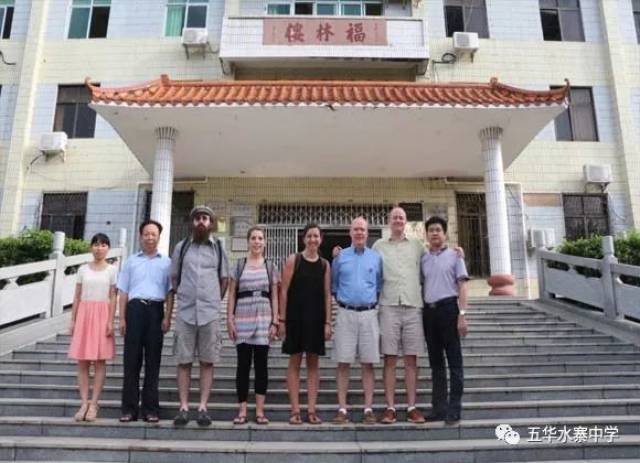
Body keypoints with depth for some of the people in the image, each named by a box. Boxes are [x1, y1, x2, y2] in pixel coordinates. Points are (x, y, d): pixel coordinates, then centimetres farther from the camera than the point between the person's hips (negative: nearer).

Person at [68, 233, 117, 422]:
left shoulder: (111, 270, 2)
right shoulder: (83, 269, 9)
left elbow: (113, 298, -1)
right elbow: (77, 297, 10)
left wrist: (111, 321, -9)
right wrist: (73, 320, 4)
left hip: (102, 315, -2)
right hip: (84, 314, 3)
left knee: (99, 361, -1)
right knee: (82, 361, 2)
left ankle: (93, 404, 4)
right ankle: (84, 403, 8)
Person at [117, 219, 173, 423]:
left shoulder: (166, 262, 11)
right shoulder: (131, 261, 15)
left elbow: (170, 293, 7)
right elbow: (123, 292, 12)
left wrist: (167, 317, -3)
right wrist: (122, 318, 4)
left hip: (155, 310, -1)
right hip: (135, 308, 1)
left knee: (153, 360, 2)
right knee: (131, 359, 0)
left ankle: (150, 408, 7)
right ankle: (129, 408, 6)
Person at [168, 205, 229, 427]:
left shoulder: (219, 248, 7)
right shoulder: (181, 247, 8)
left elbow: (224, 279, 12)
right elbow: (174, 277, 14)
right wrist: (184, 297, 12)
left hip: (210, 313, 0)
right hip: (185, 312, 1)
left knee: (207, 361, 2)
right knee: (184, 361, 3)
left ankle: (203, 408, 7)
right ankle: (183, 408, 9)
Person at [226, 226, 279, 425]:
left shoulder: (270, 266, 10)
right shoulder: (239, 264, 8)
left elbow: (274, 296, 8)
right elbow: (231, 294, 6)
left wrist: (275, 321, 0)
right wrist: (229, 319, -2)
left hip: (264, 318, 1)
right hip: (242, 319, -1)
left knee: (261, 363, 2)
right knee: (243, 363, 1)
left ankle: (260, 411, 8)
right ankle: (242, 410, 8)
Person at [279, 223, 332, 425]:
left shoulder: (325, 265, 7)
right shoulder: (293, 260, 0)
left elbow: (327, 295, 6)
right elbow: (284, 291, -2)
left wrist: (328, 322, 0)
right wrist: (282, 319, -7)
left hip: (316, 318, 3)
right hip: (295, 316, -2)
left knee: (313, 363, 6)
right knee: (294, 362, 2)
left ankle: (311, 410, 12)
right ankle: (295, 410, 8)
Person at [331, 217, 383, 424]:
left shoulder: (376, 257, 8)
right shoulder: (340, 256, 7)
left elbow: (380, 285, 13)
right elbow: (333, 285, 14)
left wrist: (373, 301, 4)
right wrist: (341, 299, 7)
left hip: (369, 314, 1)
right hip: (346, 314, 0)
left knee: (368, 363, 2)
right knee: (343, 362, 0)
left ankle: (368, 409, 9)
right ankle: (342, 409, 6)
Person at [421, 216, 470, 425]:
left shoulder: (454, 256, 4)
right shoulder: (423, 259, 14)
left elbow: (462, 286, -1)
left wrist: (462, 314, -11)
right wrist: (420, 313, 7)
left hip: (448, 308, -4)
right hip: (429, 311, 4)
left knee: (454, 360, -1)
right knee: (435, 361, 9)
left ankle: (454, 409, 5)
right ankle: (439, 407, 16)